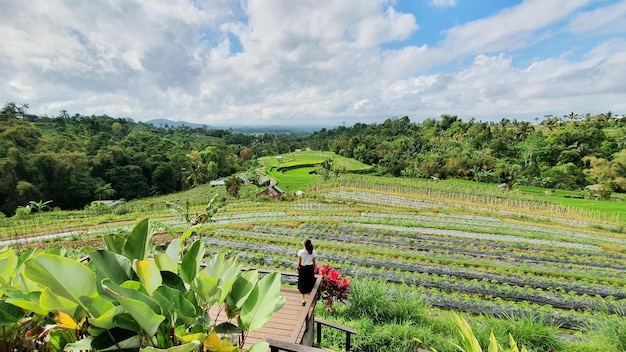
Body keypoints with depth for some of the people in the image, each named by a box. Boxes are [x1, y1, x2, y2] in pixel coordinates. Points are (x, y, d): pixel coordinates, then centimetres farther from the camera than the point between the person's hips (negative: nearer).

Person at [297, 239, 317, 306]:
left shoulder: (300, 252, -19)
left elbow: (299, 262, -11)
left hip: (302, 268, -2)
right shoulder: (313, 251, -12)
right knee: (309, 282, 20)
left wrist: (297, 268, 5)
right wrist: (314, 269, 11)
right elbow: (314, 261, -2)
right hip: (310, 268, 2)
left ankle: (303, 300, 18)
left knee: (302, 283, 14)